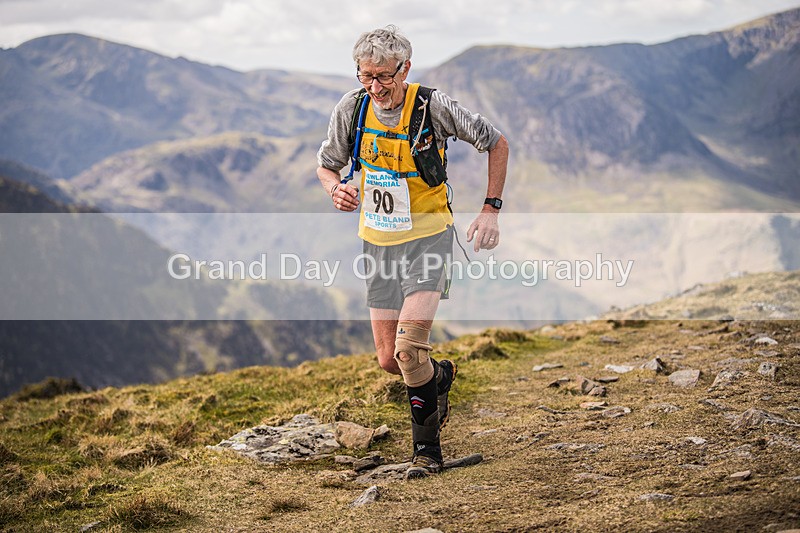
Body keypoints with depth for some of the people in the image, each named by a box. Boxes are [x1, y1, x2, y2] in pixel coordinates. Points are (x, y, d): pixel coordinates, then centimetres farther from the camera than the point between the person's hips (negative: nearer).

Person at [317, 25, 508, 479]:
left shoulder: (433, 107, -16)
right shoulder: (351, 108, -5)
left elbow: (497, 143, -3)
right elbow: (327, 164, 10)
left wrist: (491, 209, -7)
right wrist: (337, 190, -14)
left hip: (428, 237, -4)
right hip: (378, 241, 5)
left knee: (408, 349, -18)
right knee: (389, 360, 6)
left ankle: (427, 450, 4)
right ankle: (441, 376, 41)